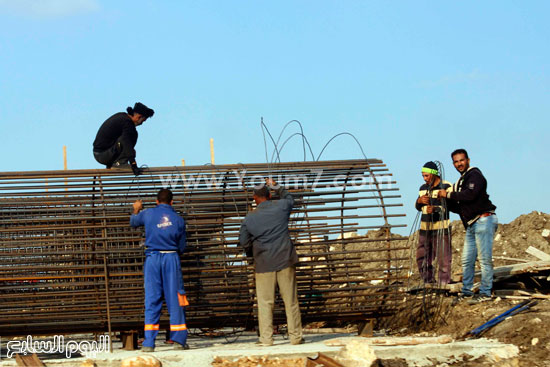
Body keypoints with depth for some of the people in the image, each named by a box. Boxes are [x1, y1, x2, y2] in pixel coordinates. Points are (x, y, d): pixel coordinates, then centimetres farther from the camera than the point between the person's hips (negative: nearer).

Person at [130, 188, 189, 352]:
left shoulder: (148, 214, 2)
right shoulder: (178, 220, 4)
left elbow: (134, 222, 25)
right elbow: (181, 247, 9)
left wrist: (136, 210, 45)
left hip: (152, 258, 0)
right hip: (171, 259, 0)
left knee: (151, 300, 2)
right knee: (174, 299, 4)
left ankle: (149, 343, -2)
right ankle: (178, 340, 4)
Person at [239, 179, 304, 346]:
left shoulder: (249, 218, -2)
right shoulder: (281, 207, -1)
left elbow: (243, 242, 6)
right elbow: (289, 198, 23)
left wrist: (252, 251, 26)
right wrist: (276, 186, 35)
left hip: (264, 263, -1)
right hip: (285, 261, 1)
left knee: (265, 302, 4)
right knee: (291, 300, 6)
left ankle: (266, 338, 2)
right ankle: (295, 336, 10)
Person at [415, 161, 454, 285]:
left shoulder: (446, 186, -5)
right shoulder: (423, 188, 16)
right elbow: (418, 207, 20)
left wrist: (436, 209, -28)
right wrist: (419, 201, -3)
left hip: (441, 228, -7)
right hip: (425, 228, 7)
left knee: (443, 258, -9)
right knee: (422, 258, 8)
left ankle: (444, 284, -6)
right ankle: (428, 283, 18)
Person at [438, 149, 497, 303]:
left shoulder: (475, 175, -7)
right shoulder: (461, 181, 22)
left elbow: (470, 195, -23)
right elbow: (459, 206, 26)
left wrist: (448, 195, -13)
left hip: (483, 220, -10)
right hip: (471, 225, 10)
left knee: (484, 259, -8)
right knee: (467, 260, 9)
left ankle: (485, 293, -6)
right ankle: (466, 292, 16)